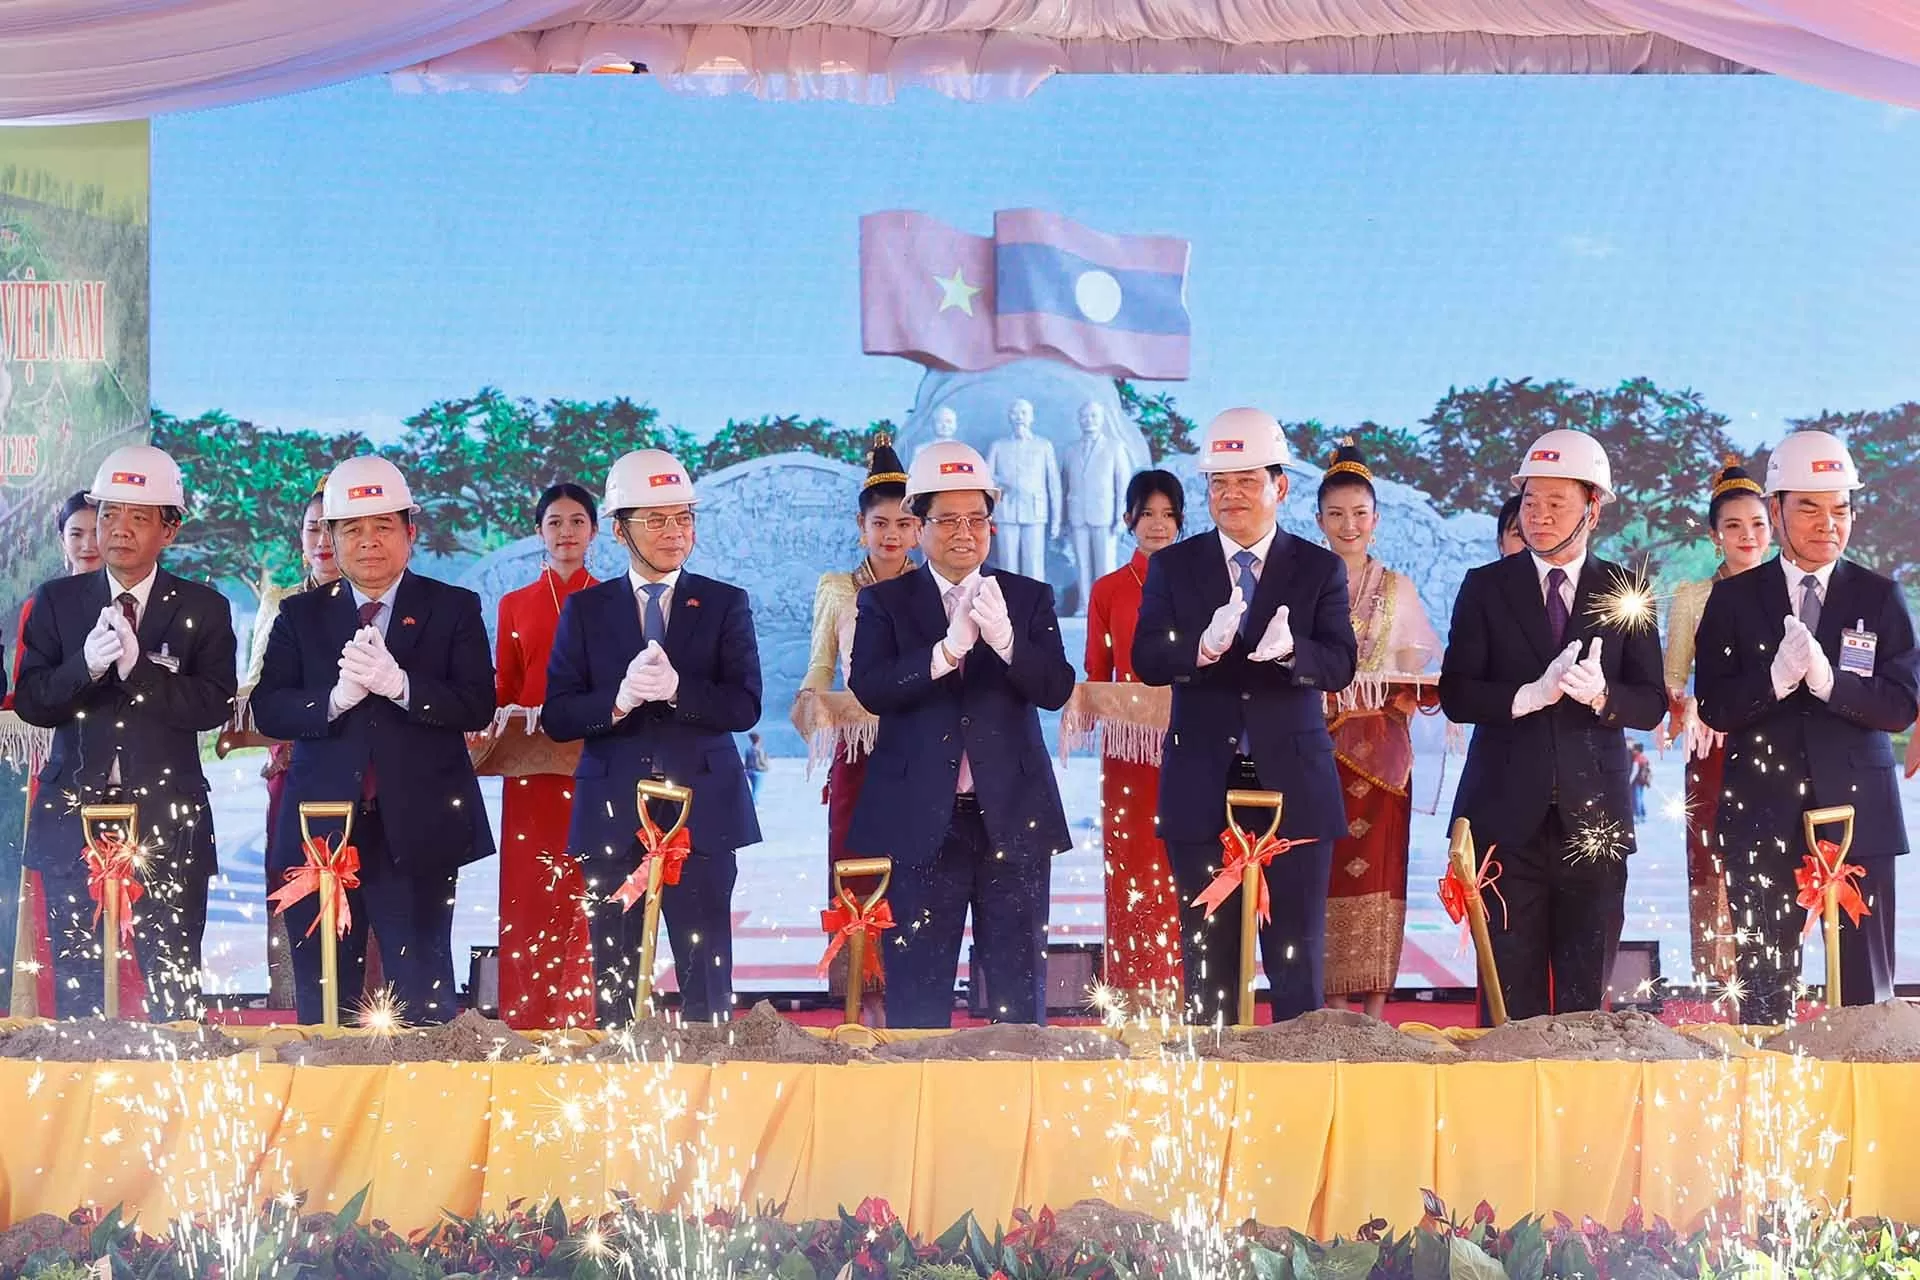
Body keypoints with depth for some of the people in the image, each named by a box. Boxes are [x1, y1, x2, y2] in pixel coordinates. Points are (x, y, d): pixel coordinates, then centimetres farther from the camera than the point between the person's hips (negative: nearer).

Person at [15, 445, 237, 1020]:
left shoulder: (204, 609, 3)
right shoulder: (57, 602, 7)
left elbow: (214, 705, -9)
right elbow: (30, 702, -1)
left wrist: (138, 666, -22)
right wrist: (85, 666, -20)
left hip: (169, 821, -1)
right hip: (75, 817, 1)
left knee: (175, 986, 2)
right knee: (76, 984, 5)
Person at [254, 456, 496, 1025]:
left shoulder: (453, 609, 5)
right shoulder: (300, 615, 10)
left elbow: (478, 706, -7)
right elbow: (268, 709, 0)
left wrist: (399, 684, -21)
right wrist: (336, 697, -19)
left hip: (417, 833, -2)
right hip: (322, 830, 2)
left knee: (423, 999, 0)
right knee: (321, 999, 6)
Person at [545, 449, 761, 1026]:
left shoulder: (725, 604, 6)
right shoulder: (586, 609, 8)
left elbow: (745, 706, -5)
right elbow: (558, 717, 1)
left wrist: (675, 688, -21)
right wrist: (619, 699, -18)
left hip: (701, 811, -1)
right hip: (612, 814, 1)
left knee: (707, 978, 0)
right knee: (612, 981, 5)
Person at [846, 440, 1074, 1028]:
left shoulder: (1030, 599, 9)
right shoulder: (884, 602, 5)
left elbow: (1057, 689, -4)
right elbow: (869, 688, -11)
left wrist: (1005, 639, -22)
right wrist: (947, 650, -24)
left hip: (1012, 816, 1)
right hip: (920, 818, -1)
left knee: (1018, 986, 5)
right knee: (916, 989, 2)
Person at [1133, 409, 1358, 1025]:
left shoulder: (1320, 569, 4)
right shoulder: (1173, 567, 6)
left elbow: (1339, 666, -9)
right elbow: (1146, 659, -7)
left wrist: (1289, 649, -31)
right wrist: (1201, 648, -29)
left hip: (1293, 784, -1)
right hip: (1202, 788, 1)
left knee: (1298, 958, 2)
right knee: (1207, 959, 7)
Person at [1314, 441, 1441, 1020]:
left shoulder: (1399, 591, 12)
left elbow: (1412, 682, 12)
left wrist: (1410, 697, -8)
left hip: (1381, 751, 1)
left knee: (1377, 869, -5)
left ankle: (1373, 1011, -2)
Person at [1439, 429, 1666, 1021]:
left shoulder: (1623, 592, 8)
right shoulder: (1486, 587, 6)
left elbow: (1652, 702, 4)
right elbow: (1455, 695, -1)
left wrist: (1600, 696, -17)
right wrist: (1531, 695, -17)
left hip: (1593, 813, 1)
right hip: (1508, 813, 0)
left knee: (1586, 990, 3)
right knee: (1511, 989, 0)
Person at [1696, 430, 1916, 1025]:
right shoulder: (1734, 598, 6)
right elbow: (1713, 706, -2)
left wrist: (1827, 679, -19)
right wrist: (1774, 680, -20)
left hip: (1856, 813, 0)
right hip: (1763, 817, 0)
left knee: (1865, 989, 1)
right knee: (1764, 988, 3)